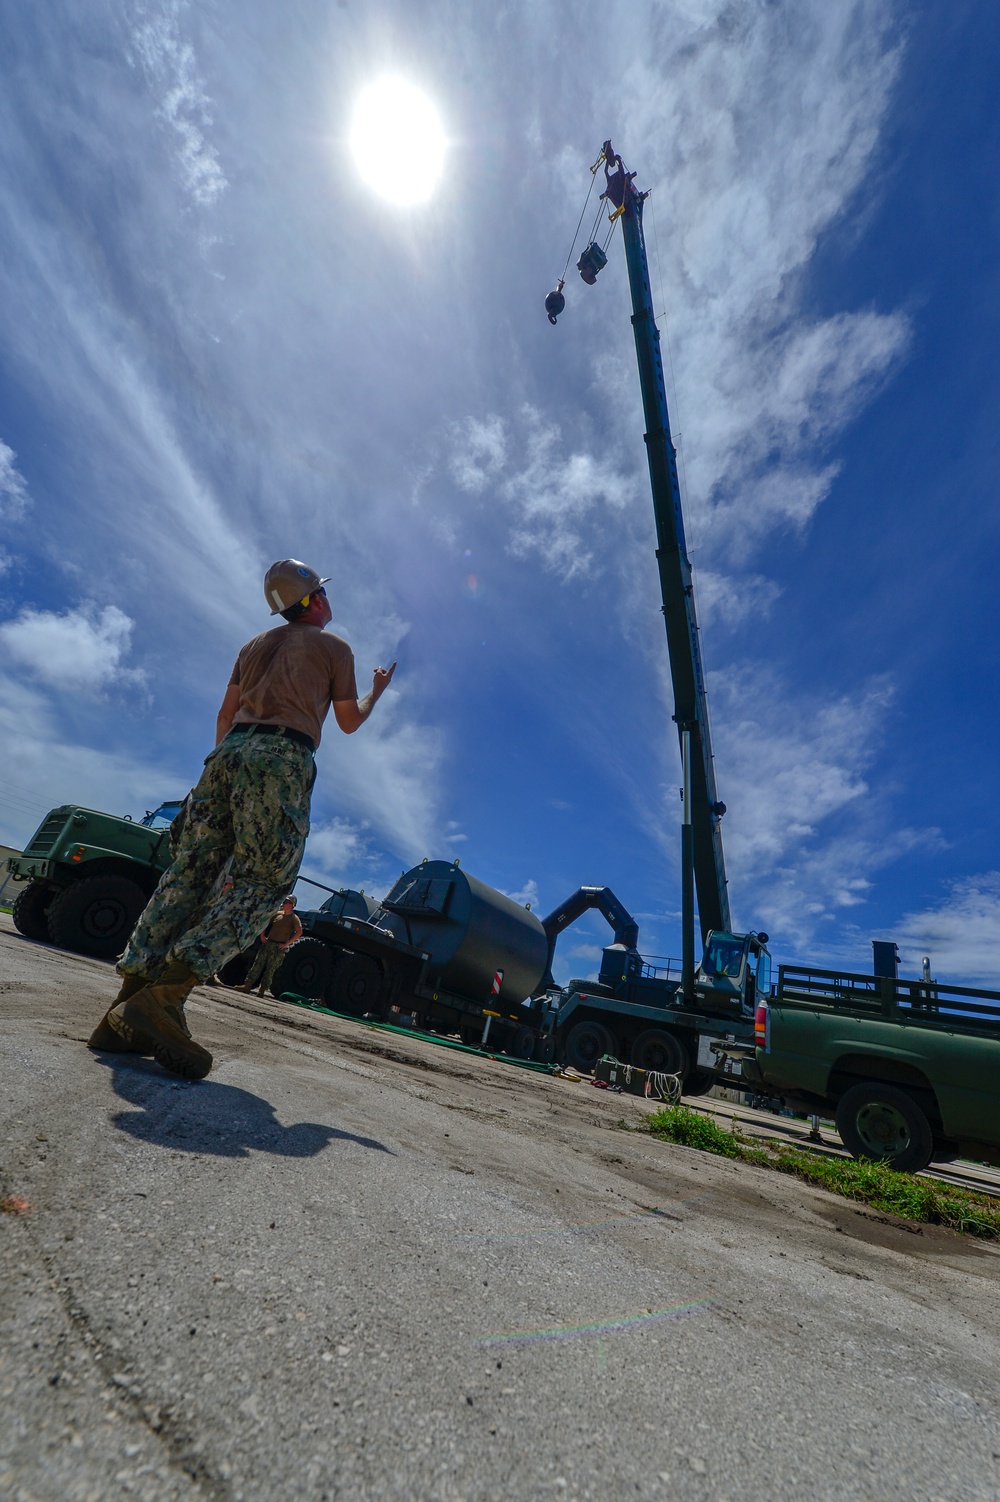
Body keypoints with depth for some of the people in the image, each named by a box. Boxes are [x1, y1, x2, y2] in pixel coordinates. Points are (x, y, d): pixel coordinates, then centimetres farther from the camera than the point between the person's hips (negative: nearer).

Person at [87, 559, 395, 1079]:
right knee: (262, 883, -8)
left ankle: (126, 1009, 0)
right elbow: (349, 721, 14)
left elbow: (226, 712, 24)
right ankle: (164, 999, -20)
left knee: (190, 871, 3)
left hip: (230, 749, 7)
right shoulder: (334, 646, 12)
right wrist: (377, 690, 32)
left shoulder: (257, 644, 28)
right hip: (283, 757, -6)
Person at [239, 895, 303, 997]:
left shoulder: (294, 918, -7)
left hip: (279, 947, -5)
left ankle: (262, 990, 6)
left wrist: (286, 944, -17)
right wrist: (262, 936, 9)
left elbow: (299, 932, -18)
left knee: (270, 969, -1)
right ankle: (247, 985, 10)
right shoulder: (278, 914, 10)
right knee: (258, 964, 4)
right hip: (267, 943, 5)